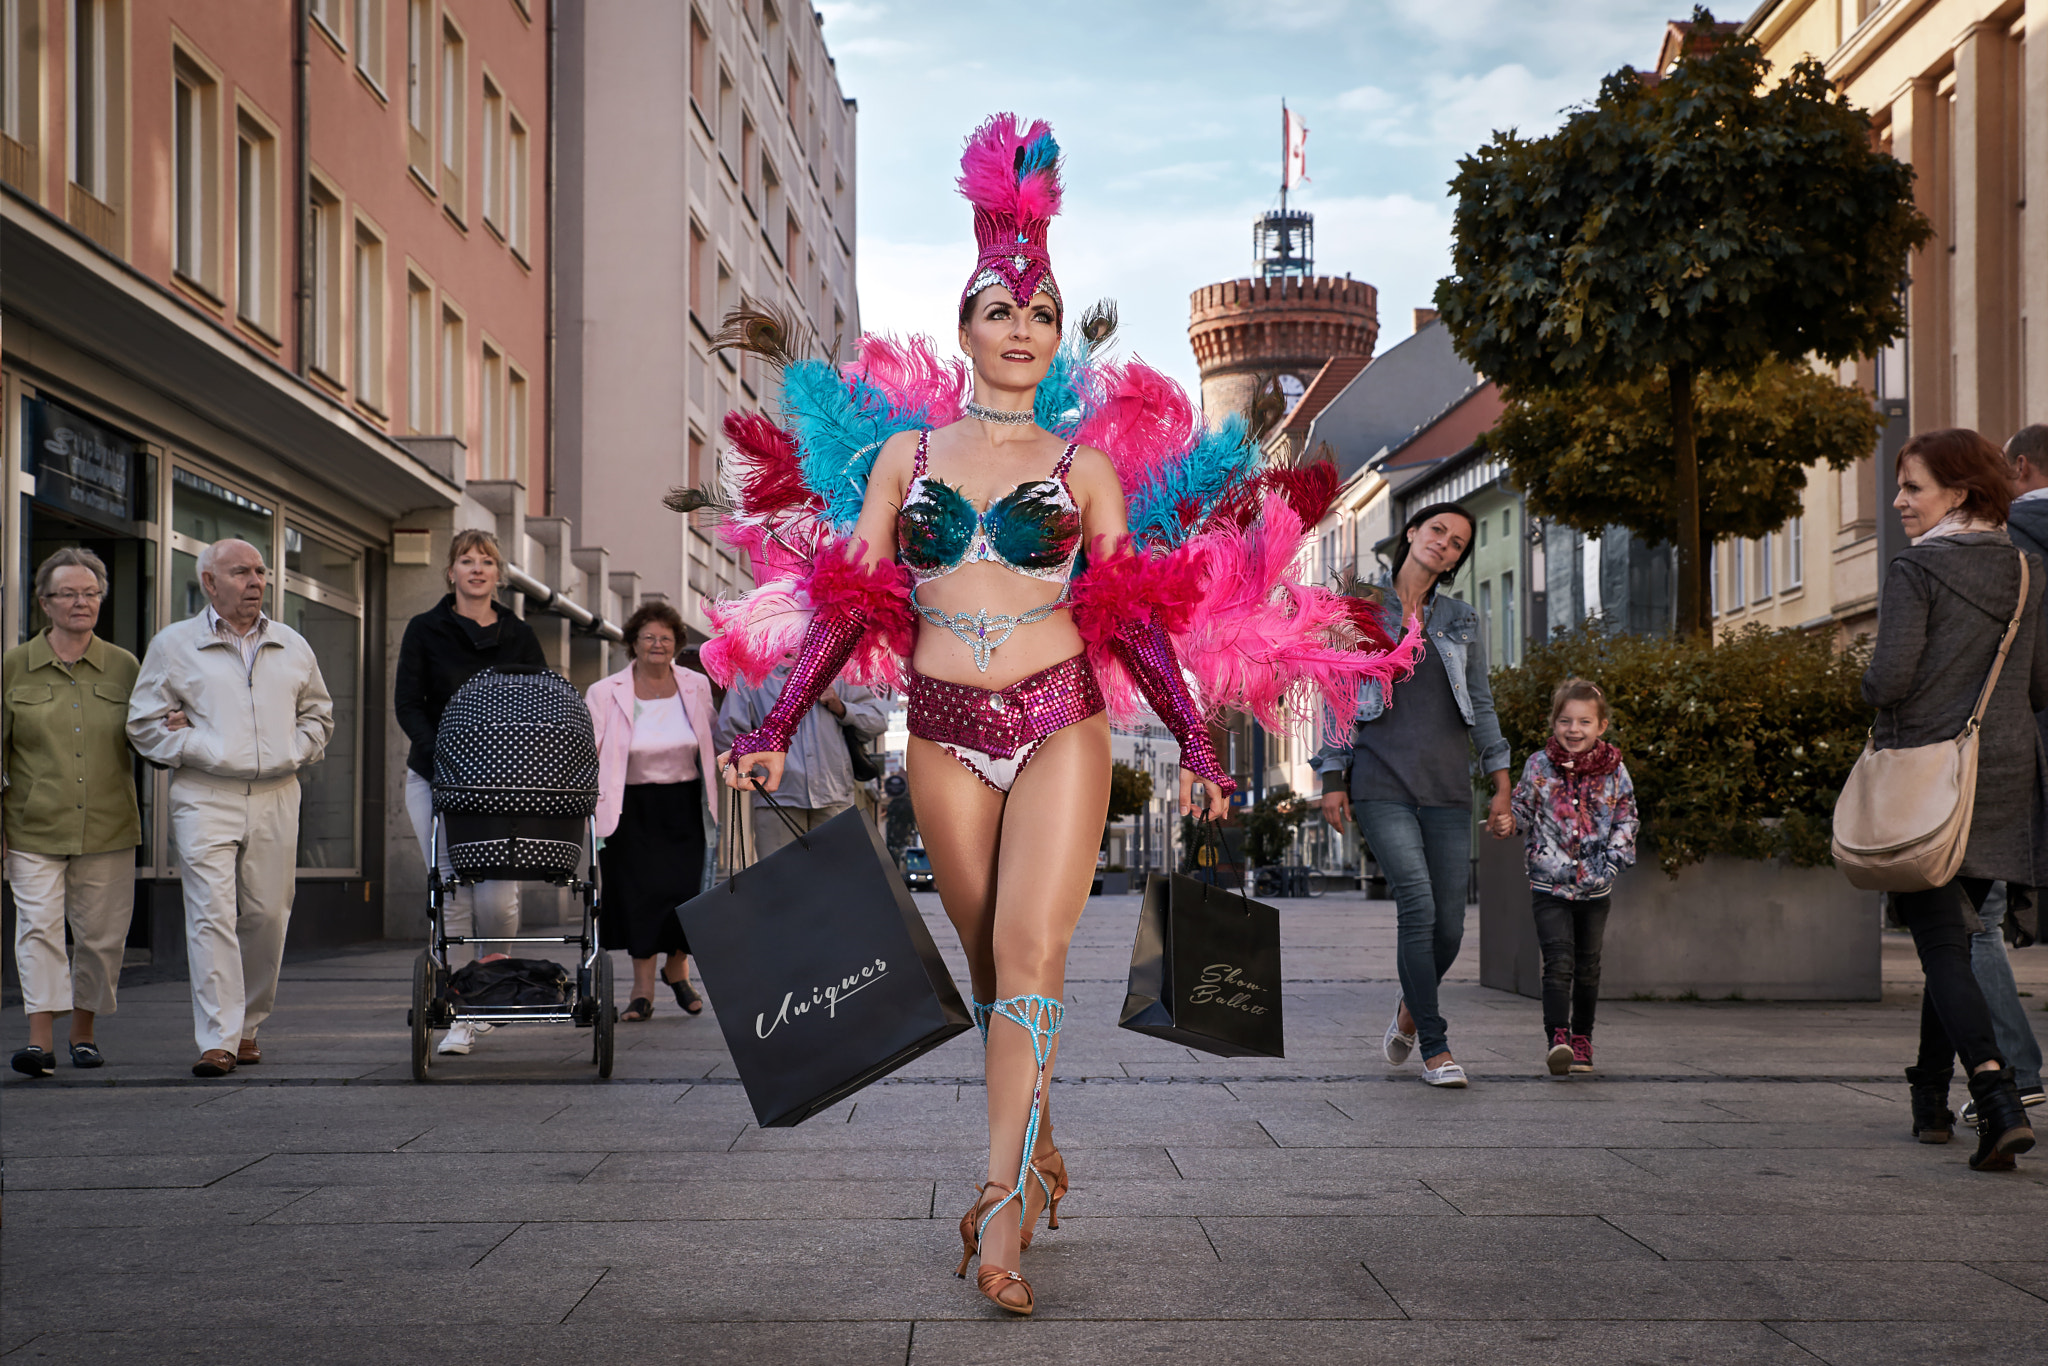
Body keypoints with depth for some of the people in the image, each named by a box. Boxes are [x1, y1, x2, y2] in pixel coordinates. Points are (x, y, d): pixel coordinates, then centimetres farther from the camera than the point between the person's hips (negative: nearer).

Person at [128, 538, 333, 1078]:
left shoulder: (292, 646, 15)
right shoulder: (173, 644, 6)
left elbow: (319, 713, 24)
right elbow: (144, 723, 6)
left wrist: (294, 751, 7)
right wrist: (195, 748, -7)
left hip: (275, 796, 3)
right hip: (206, 798, -3)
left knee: (267, 916, 4)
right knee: (212, 915, -12)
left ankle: (248, 1026, 20)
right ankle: (217, 1039, -12)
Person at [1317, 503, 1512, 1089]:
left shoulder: (1462, 621, 14)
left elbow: (1481, 705, 15)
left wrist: (1501, 787, 9)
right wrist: (1332, 780, 2)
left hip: (1445, 786, 3)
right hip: (1381, 782, -3)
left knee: (1449, 924, 0)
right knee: (1418, 904, -18)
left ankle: (1412, 1008, 31)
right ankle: (1436, 1048, -8)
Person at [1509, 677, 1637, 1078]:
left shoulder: (1615, 770, -1)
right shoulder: (1539, 765, -3)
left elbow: (1626, 819, 5)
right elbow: (1522, 813, 6)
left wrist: (1612, 860, -4)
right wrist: (1505, 820, -13)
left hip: (1595, 888, 2)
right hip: (1549, 884, -2)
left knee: (1587, 967, 13)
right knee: (1558, 962, -14)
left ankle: (1582, 1038, 26)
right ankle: (1557, 1039, -19)